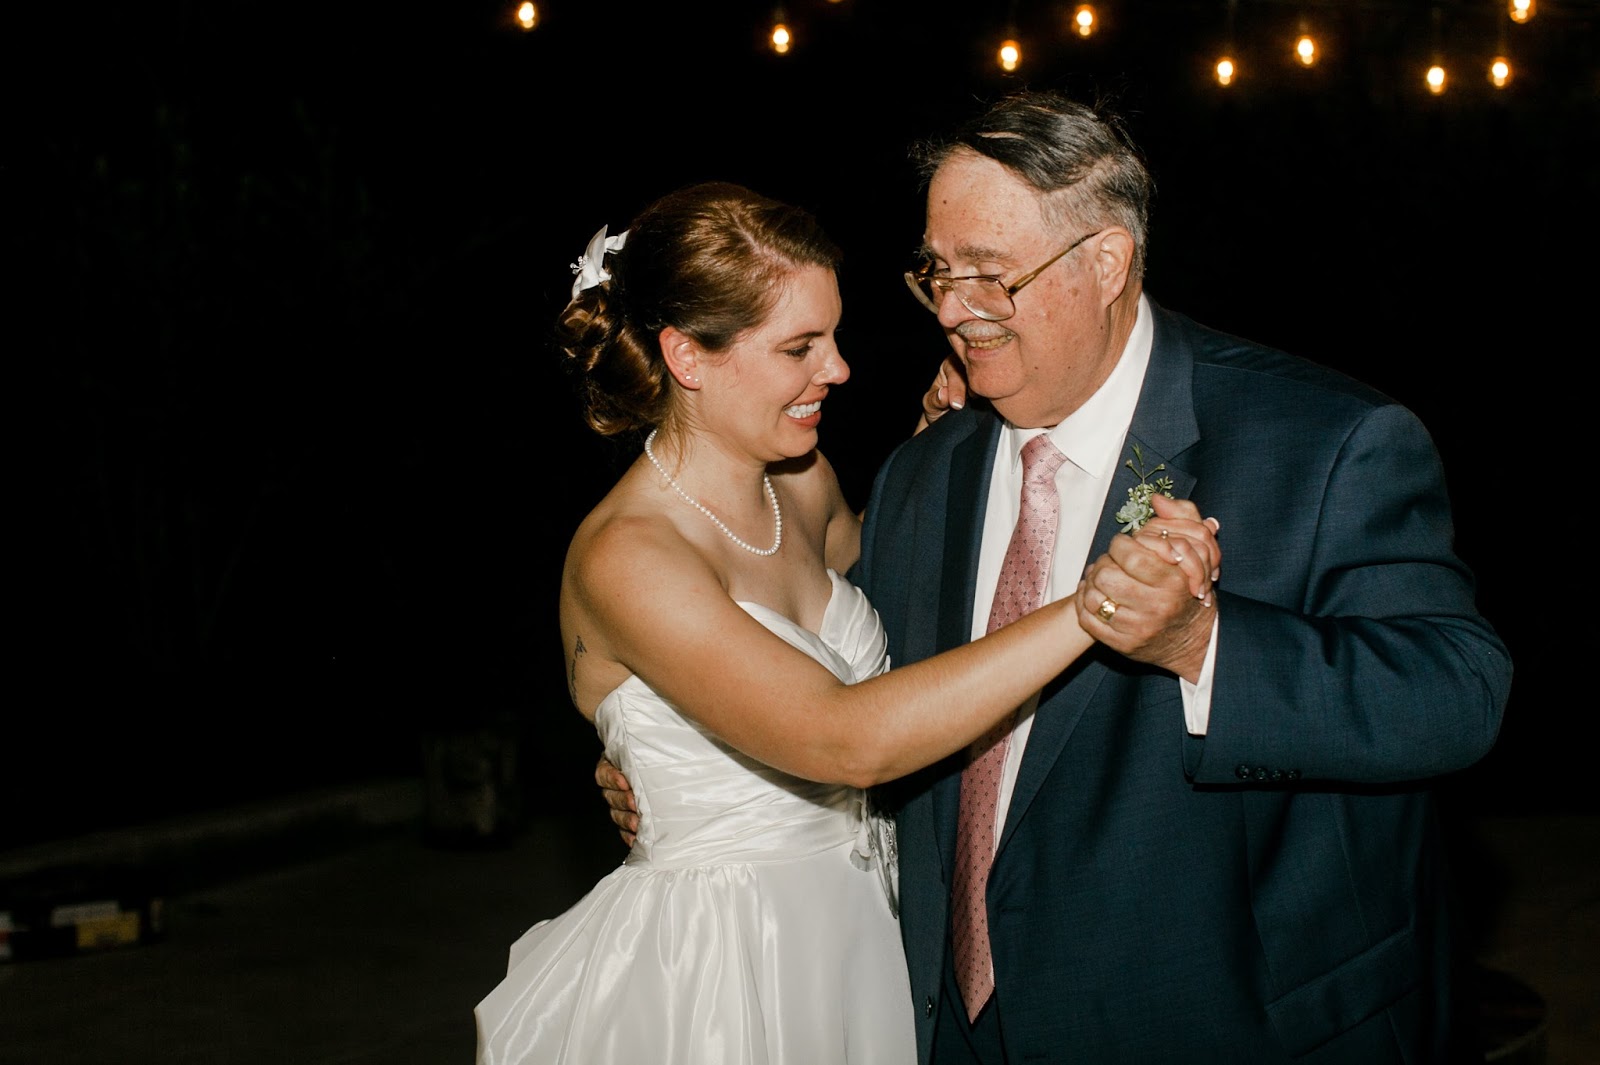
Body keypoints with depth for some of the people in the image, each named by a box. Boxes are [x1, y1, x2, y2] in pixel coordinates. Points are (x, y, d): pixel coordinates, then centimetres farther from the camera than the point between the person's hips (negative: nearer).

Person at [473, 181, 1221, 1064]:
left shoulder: (804, 486, 1)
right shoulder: (621, 558, -24)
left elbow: (873, 581, 24)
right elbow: (848, 741, -34)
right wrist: (1093, 603, -37)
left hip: (847, 939, 7)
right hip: (711, 980, -7)